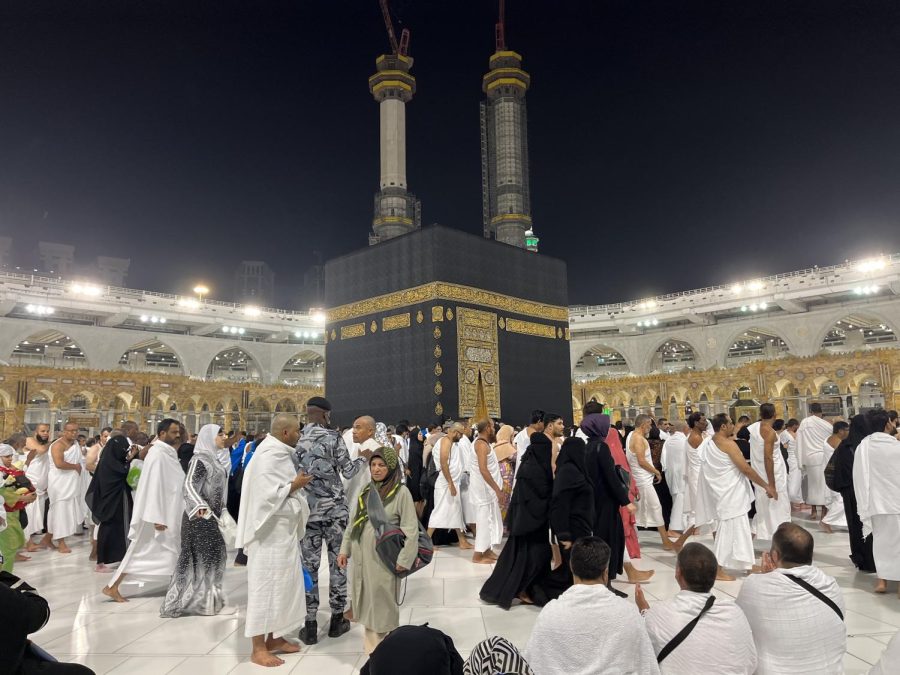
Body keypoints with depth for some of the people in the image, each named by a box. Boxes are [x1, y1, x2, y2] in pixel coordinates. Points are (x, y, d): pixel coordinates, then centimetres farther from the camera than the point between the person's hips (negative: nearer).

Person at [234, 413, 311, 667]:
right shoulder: (267, 456, -19)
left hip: (283, 531, 9)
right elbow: (267, 495, -24)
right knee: (266, 585, 0)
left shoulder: (279, 453, 10)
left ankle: (273, 637, 26)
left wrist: (295, 484, 4)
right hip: (270, 532, -9)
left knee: (281, 583, 15)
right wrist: (295, 485, -15)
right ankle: (258, 648, 11)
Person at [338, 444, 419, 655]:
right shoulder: (366, 491, 8)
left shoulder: (401, 492, -10)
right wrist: (345, 549, 11)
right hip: (362, 556, 5)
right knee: (365, 602, 13)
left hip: (383, 558, -5)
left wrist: (404, 559, -14)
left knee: (383, 604, 2)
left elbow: (411, 529, -11)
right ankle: (370, 645, 29)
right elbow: (353, 522, 15)